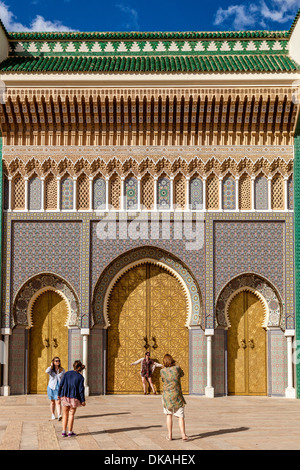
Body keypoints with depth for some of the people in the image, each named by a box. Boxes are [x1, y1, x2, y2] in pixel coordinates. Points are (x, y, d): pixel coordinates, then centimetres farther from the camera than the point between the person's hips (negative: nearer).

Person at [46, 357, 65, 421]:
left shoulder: (62, 370, 1)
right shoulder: (50, 369, -2)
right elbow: (47, 371, -27)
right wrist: (51, 366, -12)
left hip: (59, 388, -1)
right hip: (51, 387, 1)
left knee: (58, 402, -12)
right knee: (52, 402, 12)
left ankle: (59, 415, -23)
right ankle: (53, 415, 27)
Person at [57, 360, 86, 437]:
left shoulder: (67, 374, 2)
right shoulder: (80, 377, -6)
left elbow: (61, 385, 2)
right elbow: (81, 390, -9)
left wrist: (59, 394, 13)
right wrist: (83, 400, -3)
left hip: (65, 396, 2)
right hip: (74, 397, -2)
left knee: (65, 415, 12)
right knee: (71, 414, 8)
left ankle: (64, 432, 6)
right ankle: (70, 432, 11)